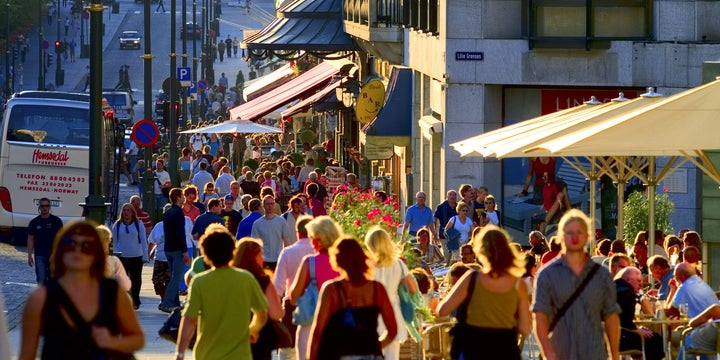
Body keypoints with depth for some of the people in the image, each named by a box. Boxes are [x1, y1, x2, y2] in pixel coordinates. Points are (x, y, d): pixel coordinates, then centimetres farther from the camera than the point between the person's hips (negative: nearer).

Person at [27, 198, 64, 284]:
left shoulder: (56, 221, 2)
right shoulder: (34, 222, 5)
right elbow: (30, 240, 6)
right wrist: (30, 256, -1)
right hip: (39, 255, 0)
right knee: (41, 279, -5)